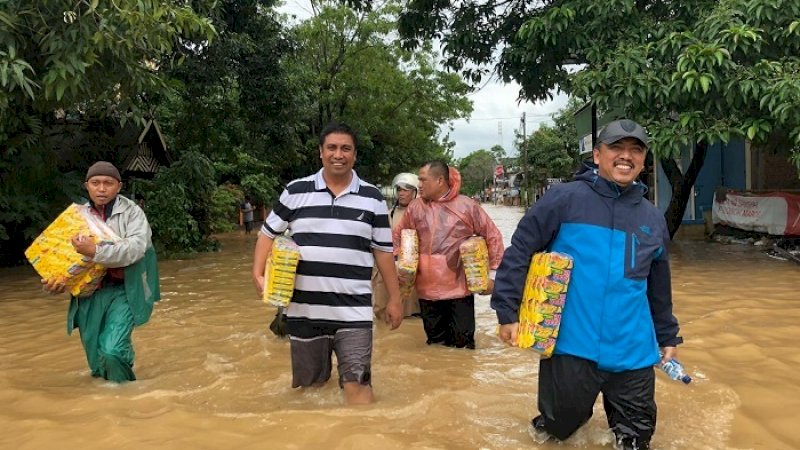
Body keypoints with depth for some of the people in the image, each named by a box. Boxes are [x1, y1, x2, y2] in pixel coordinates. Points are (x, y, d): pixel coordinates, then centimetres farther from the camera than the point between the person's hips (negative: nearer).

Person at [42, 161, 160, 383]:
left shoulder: (132, 212, -5)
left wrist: (96, 251, -31)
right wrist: (55, 280, -7)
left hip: (122, 291, -4)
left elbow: (136, 247, -21)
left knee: (113, 351, -19)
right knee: (96, 361, 13)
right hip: (88, 294, 5)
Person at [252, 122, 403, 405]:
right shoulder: (296, 192, 2)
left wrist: (394, 298, 8)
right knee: (310, 384, 14)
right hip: (304, 310, 1)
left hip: (354, 312, -1)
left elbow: (383, 251, 8)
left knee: (357, 382, -6)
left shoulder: (372, 198, 3)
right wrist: (258, 274, -5)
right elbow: (268, 234, 9)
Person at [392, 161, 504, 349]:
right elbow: (397, 235, 15)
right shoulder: (416, 207, 2)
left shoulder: (467, 206, -6)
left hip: (459, 288, -3)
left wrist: (493, 273, -1)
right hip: (427, 289, 3)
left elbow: (493, 236, 0)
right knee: (435, 342, 15)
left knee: (462, 343, 5)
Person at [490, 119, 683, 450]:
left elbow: (659, 289, 19)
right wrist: (507, 312, -11)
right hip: (570, 346, -4)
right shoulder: (564, 198, -6)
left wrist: (668, 338, 23)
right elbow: (519, 253, -7)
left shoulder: (653, 219, 10)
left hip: (632, 353, 4)